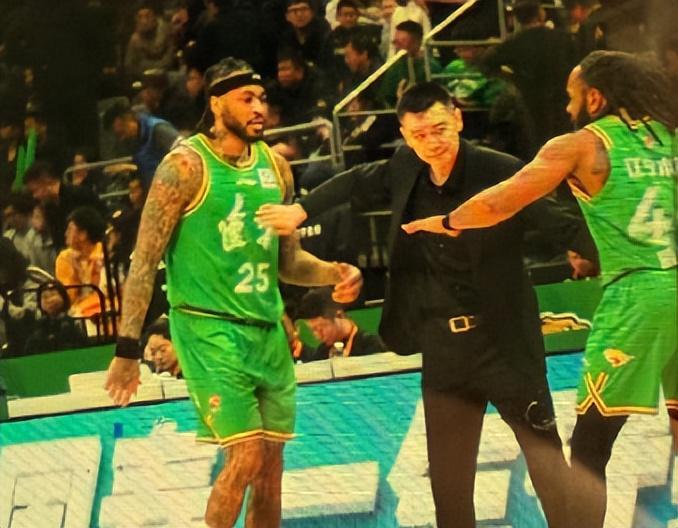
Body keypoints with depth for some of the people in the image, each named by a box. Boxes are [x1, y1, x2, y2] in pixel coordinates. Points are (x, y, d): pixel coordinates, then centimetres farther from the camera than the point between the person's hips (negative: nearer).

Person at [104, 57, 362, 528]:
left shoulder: (275, 167, 10)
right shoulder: (187, 166, -9)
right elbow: (146, 260, -10)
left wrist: (333, 273, -1)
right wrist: (128, 349, -14)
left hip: (267, 329, 6)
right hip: (209, 328, -6)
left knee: (272, 465, 6)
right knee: (247, 458, -15)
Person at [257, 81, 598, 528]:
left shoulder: (502, 173, -16)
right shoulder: (405, 170, 1)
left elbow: (568, 225, -16)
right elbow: (357, 184, 22)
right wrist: (301, 210, 19)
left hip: (504, 341, -5)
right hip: (443, 346, 5)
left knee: (546, 456, -5)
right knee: (448, 480, 11)